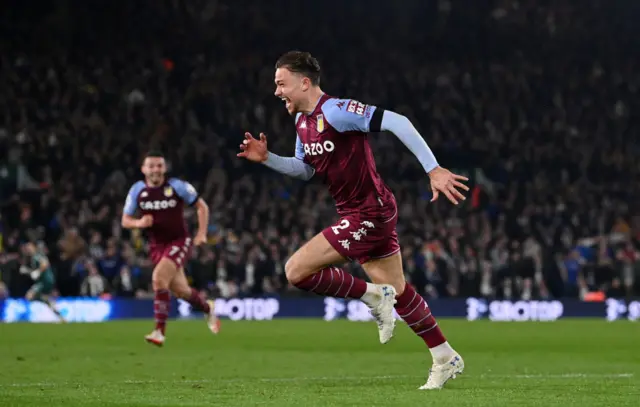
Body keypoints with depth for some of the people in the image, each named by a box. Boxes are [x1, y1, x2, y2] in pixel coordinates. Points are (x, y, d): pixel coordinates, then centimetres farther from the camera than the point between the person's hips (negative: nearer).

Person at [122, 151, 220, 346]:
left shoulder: (178, 186, -11)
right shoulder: (137, 190, -3)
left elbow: (202, 206, 0)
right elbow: (125, 220, 3)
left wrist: (202, 233, -9)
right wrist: (139, 223, -19)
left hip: (179, 241, -4)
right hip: (157, 245, 4)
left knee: (159, 278, -26)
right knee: (181, 291, 8)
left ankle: (159, 332, -22)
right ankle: (207, 309, 42)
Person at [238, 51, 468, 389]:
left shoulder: (335, 111, -20)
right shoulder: (302, 121, 9)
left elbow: (396, 122, -25)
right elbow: (306, 168, 23)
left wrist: (434, 169, -27)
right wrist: (267, 158, 7)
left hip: (367, 215, -9)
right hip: (368, 214, 9)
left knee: (296, 271, -13)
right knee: (397, 291, 15)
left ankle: (373, 296, 0)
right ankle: (446, 360, 23)